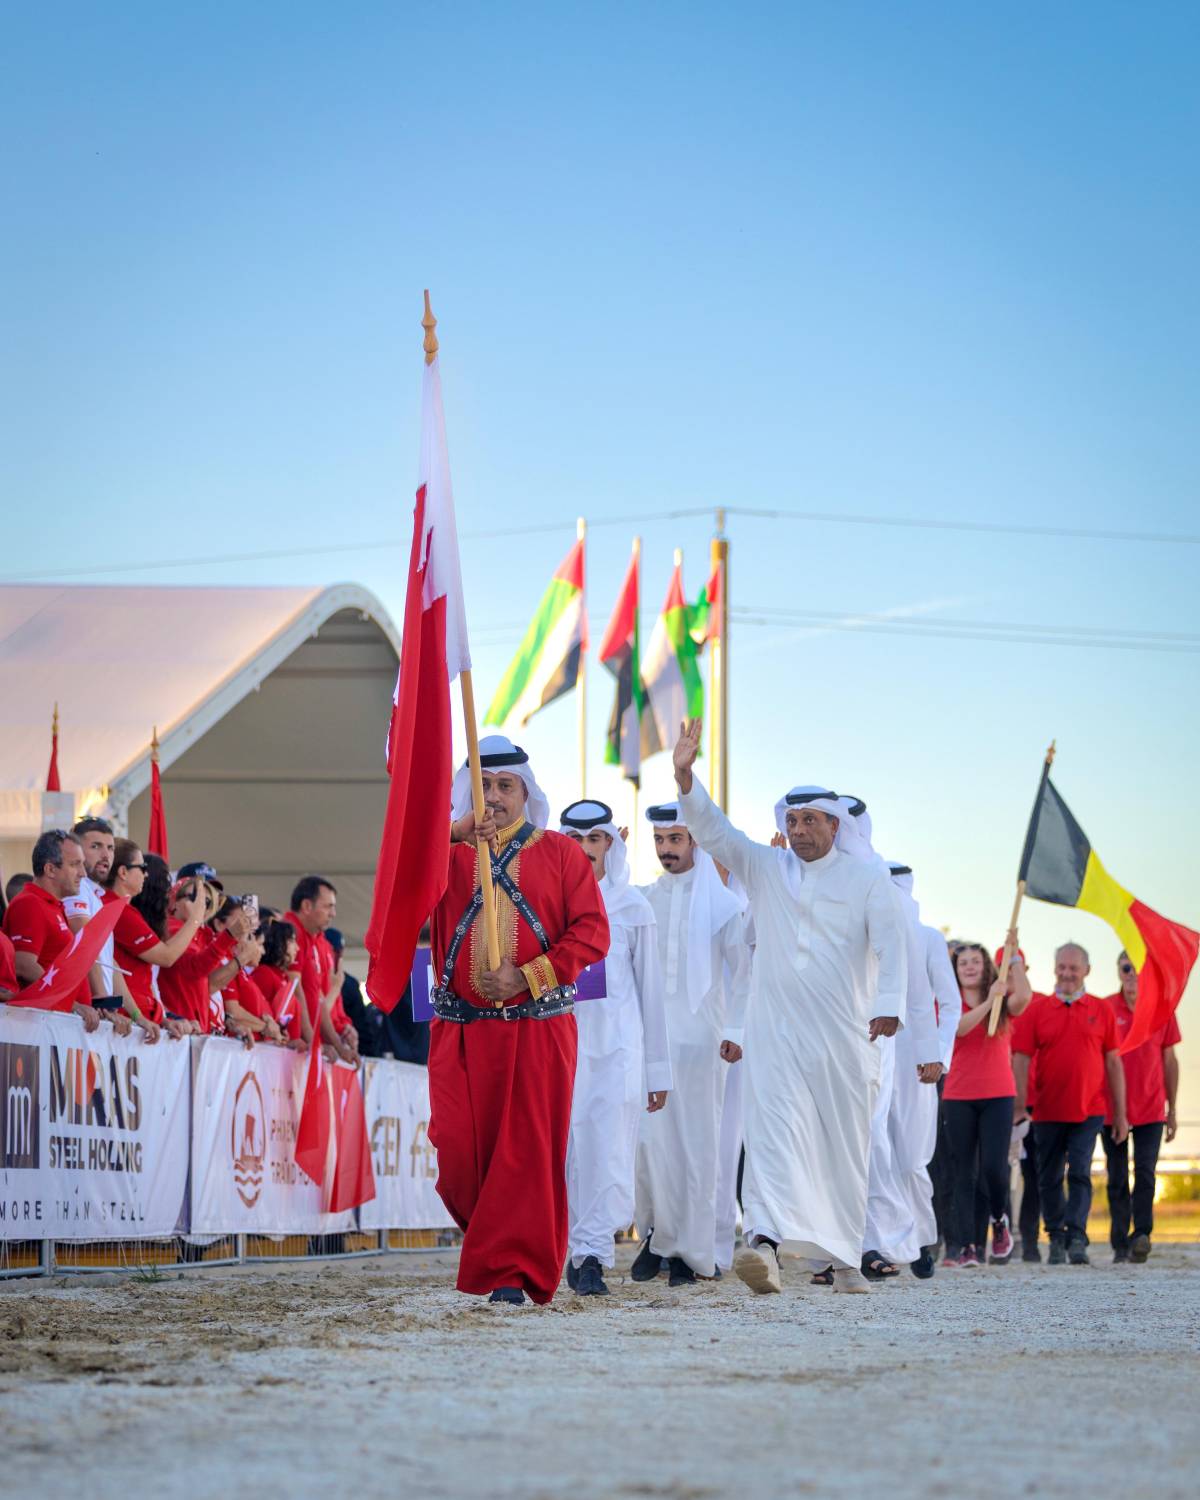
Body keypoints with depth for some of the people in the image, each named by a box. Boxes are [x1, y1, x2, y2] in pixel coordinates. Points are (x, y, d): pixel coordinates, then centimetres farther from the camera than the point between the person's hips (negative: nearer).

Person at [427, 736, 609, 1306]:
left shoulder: (560, 853, 9)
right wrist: (453, 834, -21)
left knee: (528, 1150, -6)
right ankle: (492, 1241, 23)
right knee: (459, 1149, -2)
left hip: (538, 1028, -1)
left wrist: (527, 976, -12)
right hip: (461, 1027, 1)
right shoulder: (446, 851, 11)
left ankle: (515, 1269, -2)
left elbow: (592, 931, 0)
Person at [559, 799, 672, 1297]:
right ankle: (582, 1254, 5)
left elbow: (650, 989, 11)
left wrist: (657, 1069, 9)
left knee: (608, 1150, -10)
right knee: (567, 1152, -3)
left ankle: (590, 1255, -12)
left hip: (617, 1045, 0)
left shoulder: (633, 907, 9)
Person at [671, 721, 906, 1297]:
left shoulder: (867, 876, 4)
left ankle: (844, 1260, 15)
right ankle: (764, 1240, -32)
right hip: (775, 1031, 1)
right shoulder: (764, 868, 12)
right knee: (773, 1128, -17)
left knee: (844, 1146, 5)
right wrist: (685, 776, -15)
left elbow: (890, 942, -7)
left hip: (845, 1033, -1)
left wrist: (888, 1005, -23)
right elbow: (712, 830, 2)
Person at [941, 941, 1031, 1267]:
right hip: (958, 1097, 1)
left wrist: (1014, 955, -15)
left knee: (994, 1166, -12)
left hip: (998, 1095, -1)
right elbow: (959, 1027, -15)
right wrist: (988, 1001, -18)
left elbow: (1024, 997, -17)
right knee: (964, 1173, 1)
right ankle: (966, 1246, 2)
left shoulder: (1003, 1001, 6)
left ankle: (999, 1220, 17)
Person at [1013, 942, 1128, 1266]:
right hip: (1048, 1112, 1)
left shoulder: (1101, 1011, 5)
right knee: (1049, 1178, 7)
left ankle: (1077, 1238, -13)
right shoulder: (1038, 1009, 3)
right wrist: (1019, 1106, -8)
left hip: (1089, 1110, -1)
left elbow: (1113, 1063, 8)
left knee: (1080, 1174, -11)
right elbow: (1021, 1058, 1)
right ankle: (1056, 1238, 19)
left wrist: (1120, 1114, 6)